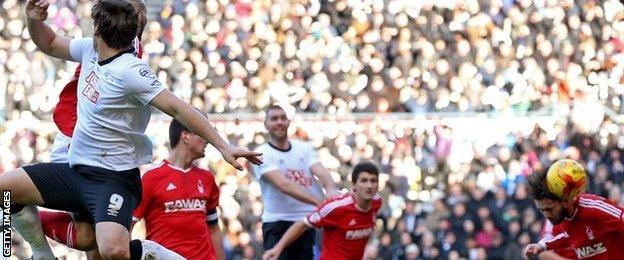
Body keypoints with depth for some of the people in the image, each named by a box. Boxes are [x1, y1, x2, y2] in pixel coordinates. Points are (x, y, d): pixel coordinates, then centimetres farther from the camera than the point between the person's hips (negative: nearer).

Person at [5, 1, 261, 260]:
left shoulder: (130, 71, -17)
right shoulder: (90, 50, 7)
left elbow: (177, 109, -21)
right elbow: (49, 44, 24)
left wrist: (223, 146, -27)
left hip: (113, 178, -9)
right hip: (75, 169, 9)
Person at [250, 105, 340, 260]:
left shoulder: (304, 148, 11)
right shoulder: (262, 154, -5)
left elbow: (320, 171, -6)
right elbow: (283, 185, -19)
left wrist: (331, 189, -30)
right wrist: (317, 201, -31)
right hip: (277, 225, -4)